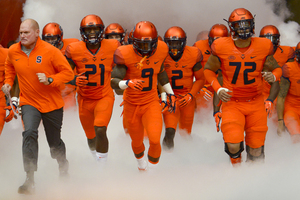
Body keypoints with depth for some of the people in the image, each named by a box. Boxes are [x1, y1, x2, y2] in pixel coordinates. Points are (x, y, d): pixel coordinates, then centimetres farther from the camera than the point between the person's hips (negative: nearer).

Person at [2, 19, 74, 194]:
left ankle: (63, 162, 49)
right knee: (29, 133, -25)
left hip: (52, 103, -1)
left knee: (54, 143, 13)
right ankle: (30, 179, -25)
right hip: (29, 102, 1)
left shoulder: (50, 51, -17)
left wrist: (50, 80, -27)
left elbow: (68, 73, -13)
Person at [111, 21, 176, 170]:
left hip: (151, 103, 1)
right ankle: (141, 164, 52)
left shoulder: (160, 51, -8)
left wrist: (170, 93, 17)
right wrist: (128, 83, -42)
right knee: (137, 142, 18)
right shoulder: (126, 55, -21)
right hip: (132, 105, -1)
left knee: (155, 140, -19)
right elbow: (113, 81, -23)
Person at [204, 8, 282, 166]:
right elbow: (208, 70, 6)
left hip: (256, 103, 2)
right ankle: (237, 168, 16)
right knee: (233, 145, -18)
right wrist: (218, 89, -10)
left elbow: (276, 69, 9)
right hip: (232, 103, -2)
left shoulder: (263, 47, -5)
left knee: (256, 150, 4)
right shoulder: (221, 48, -9)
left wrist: (273, 76, -15)